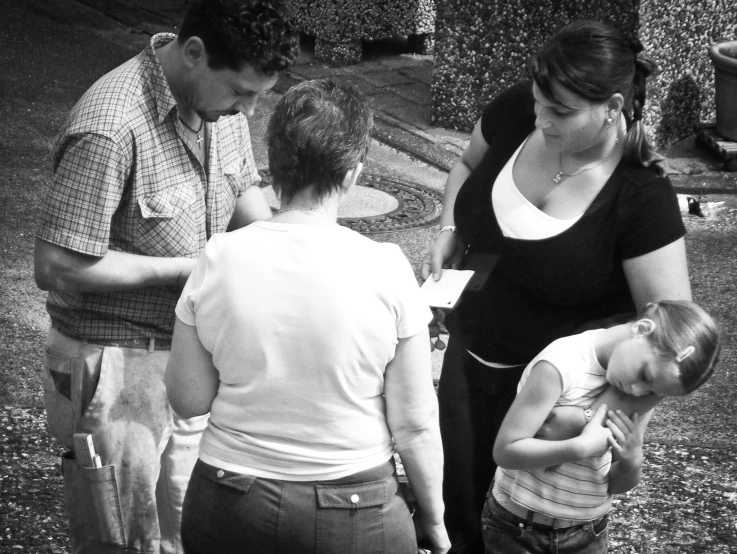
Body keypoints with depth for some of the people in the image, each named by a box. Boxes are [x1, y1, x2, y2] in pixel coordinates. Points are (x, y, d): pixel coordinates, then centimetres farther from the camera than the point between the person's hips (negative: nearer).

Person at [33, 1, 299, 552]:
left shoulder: (221, 100, -4)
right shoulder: (111, 129, -28)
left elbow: (245, 190, 14)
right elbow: (58, 268, -25)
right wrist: (185, 269, -21)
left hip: (190, 356, 7)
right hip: (116, 368, -7)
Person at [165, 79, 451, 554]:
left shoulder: (220, 259, -10)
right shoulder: (385, 269, -15)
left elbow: (188, 401, -3)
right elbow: (415, 424, -9)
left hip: (228, 511, 2)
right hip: (353, 515, -1)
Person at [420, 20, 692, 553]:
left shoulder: (642, 198, -25)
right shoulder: (516, 113, -12)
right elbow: (468, 165, 11)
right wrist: (449, 231, -4)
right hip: (470, 355, 5)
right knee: (456, 510, 18)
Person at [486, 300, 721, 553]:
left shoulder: (641, 390, -4)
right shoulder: (560, 365, -22)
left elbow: (615, 485, 1)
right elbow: (505, 451, -24)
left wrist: (632, 462, -19)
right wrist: (581, 447, -30)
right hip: (518, 530, -5)